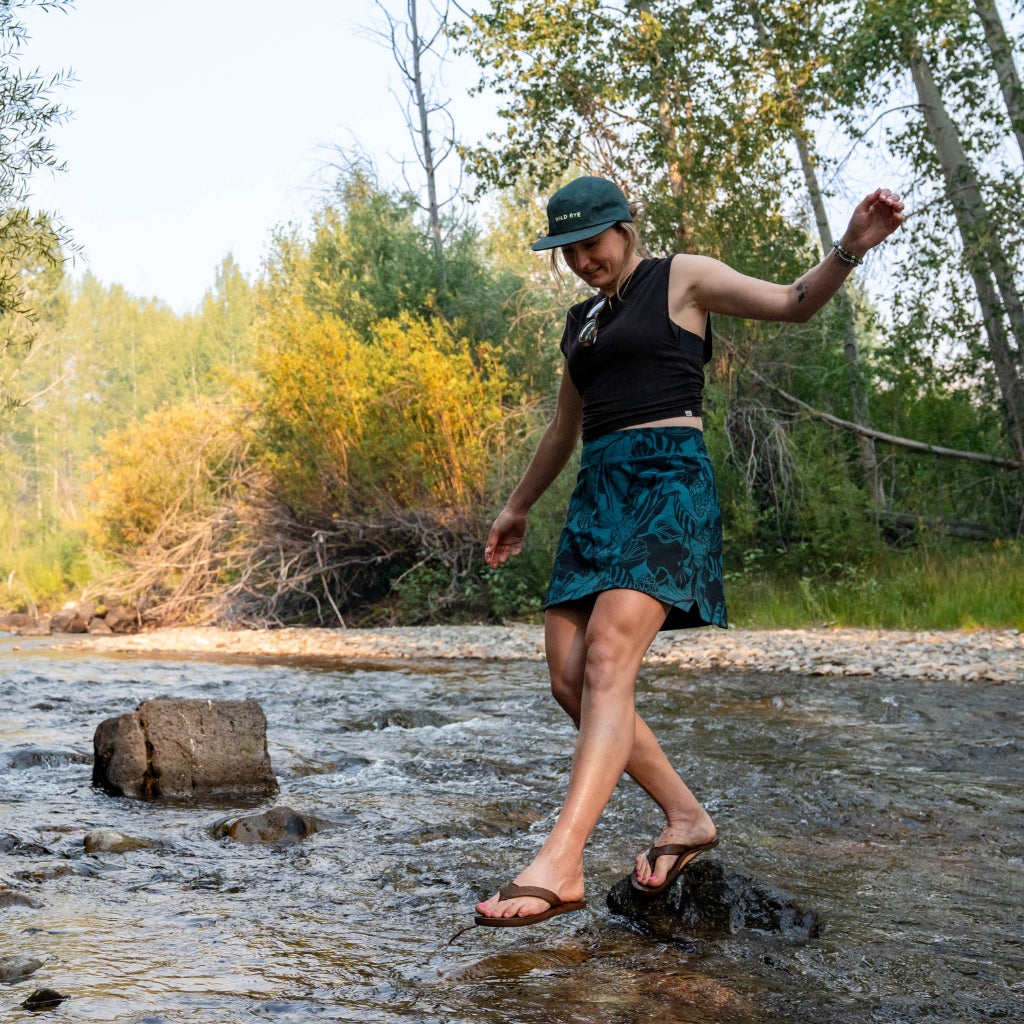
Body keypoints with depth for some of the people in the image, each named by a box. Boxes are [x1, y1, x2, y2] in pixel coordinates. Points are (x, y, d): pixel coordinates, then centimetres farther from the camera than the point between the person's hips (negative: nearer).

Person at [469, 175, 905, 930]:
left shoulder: (682, 278, 6)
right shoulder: (582, 322, 24)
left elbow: (795, 304, -2)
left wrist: (852, 246, -20)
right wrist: (519, 508, 40)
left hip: (667, 482, -8)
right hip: (599, 495, 8)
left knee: (607, 662, -24)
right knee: (569, 677, -3)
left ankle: (559, 865, -34)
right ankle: (687, 817, 9)